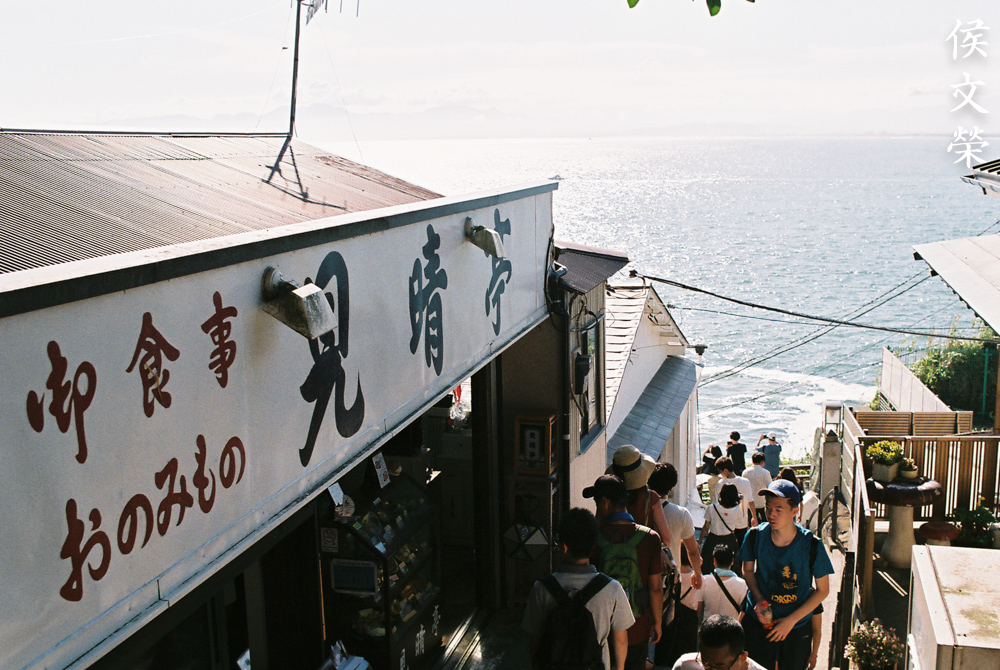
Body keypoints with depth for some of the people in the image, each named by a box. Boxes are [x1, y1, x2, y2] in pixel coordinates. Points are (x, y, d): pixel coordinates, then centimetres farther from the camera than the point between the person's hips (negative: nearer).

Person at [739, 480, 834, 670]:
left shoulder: (811, 544, -18)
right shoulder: (755, 536, -13)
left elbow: (823, 590, -7)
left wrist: (791, 620, -12)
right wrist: (758, 599, -11)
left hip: (797, 628, -1)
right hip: (759, 621, 1)